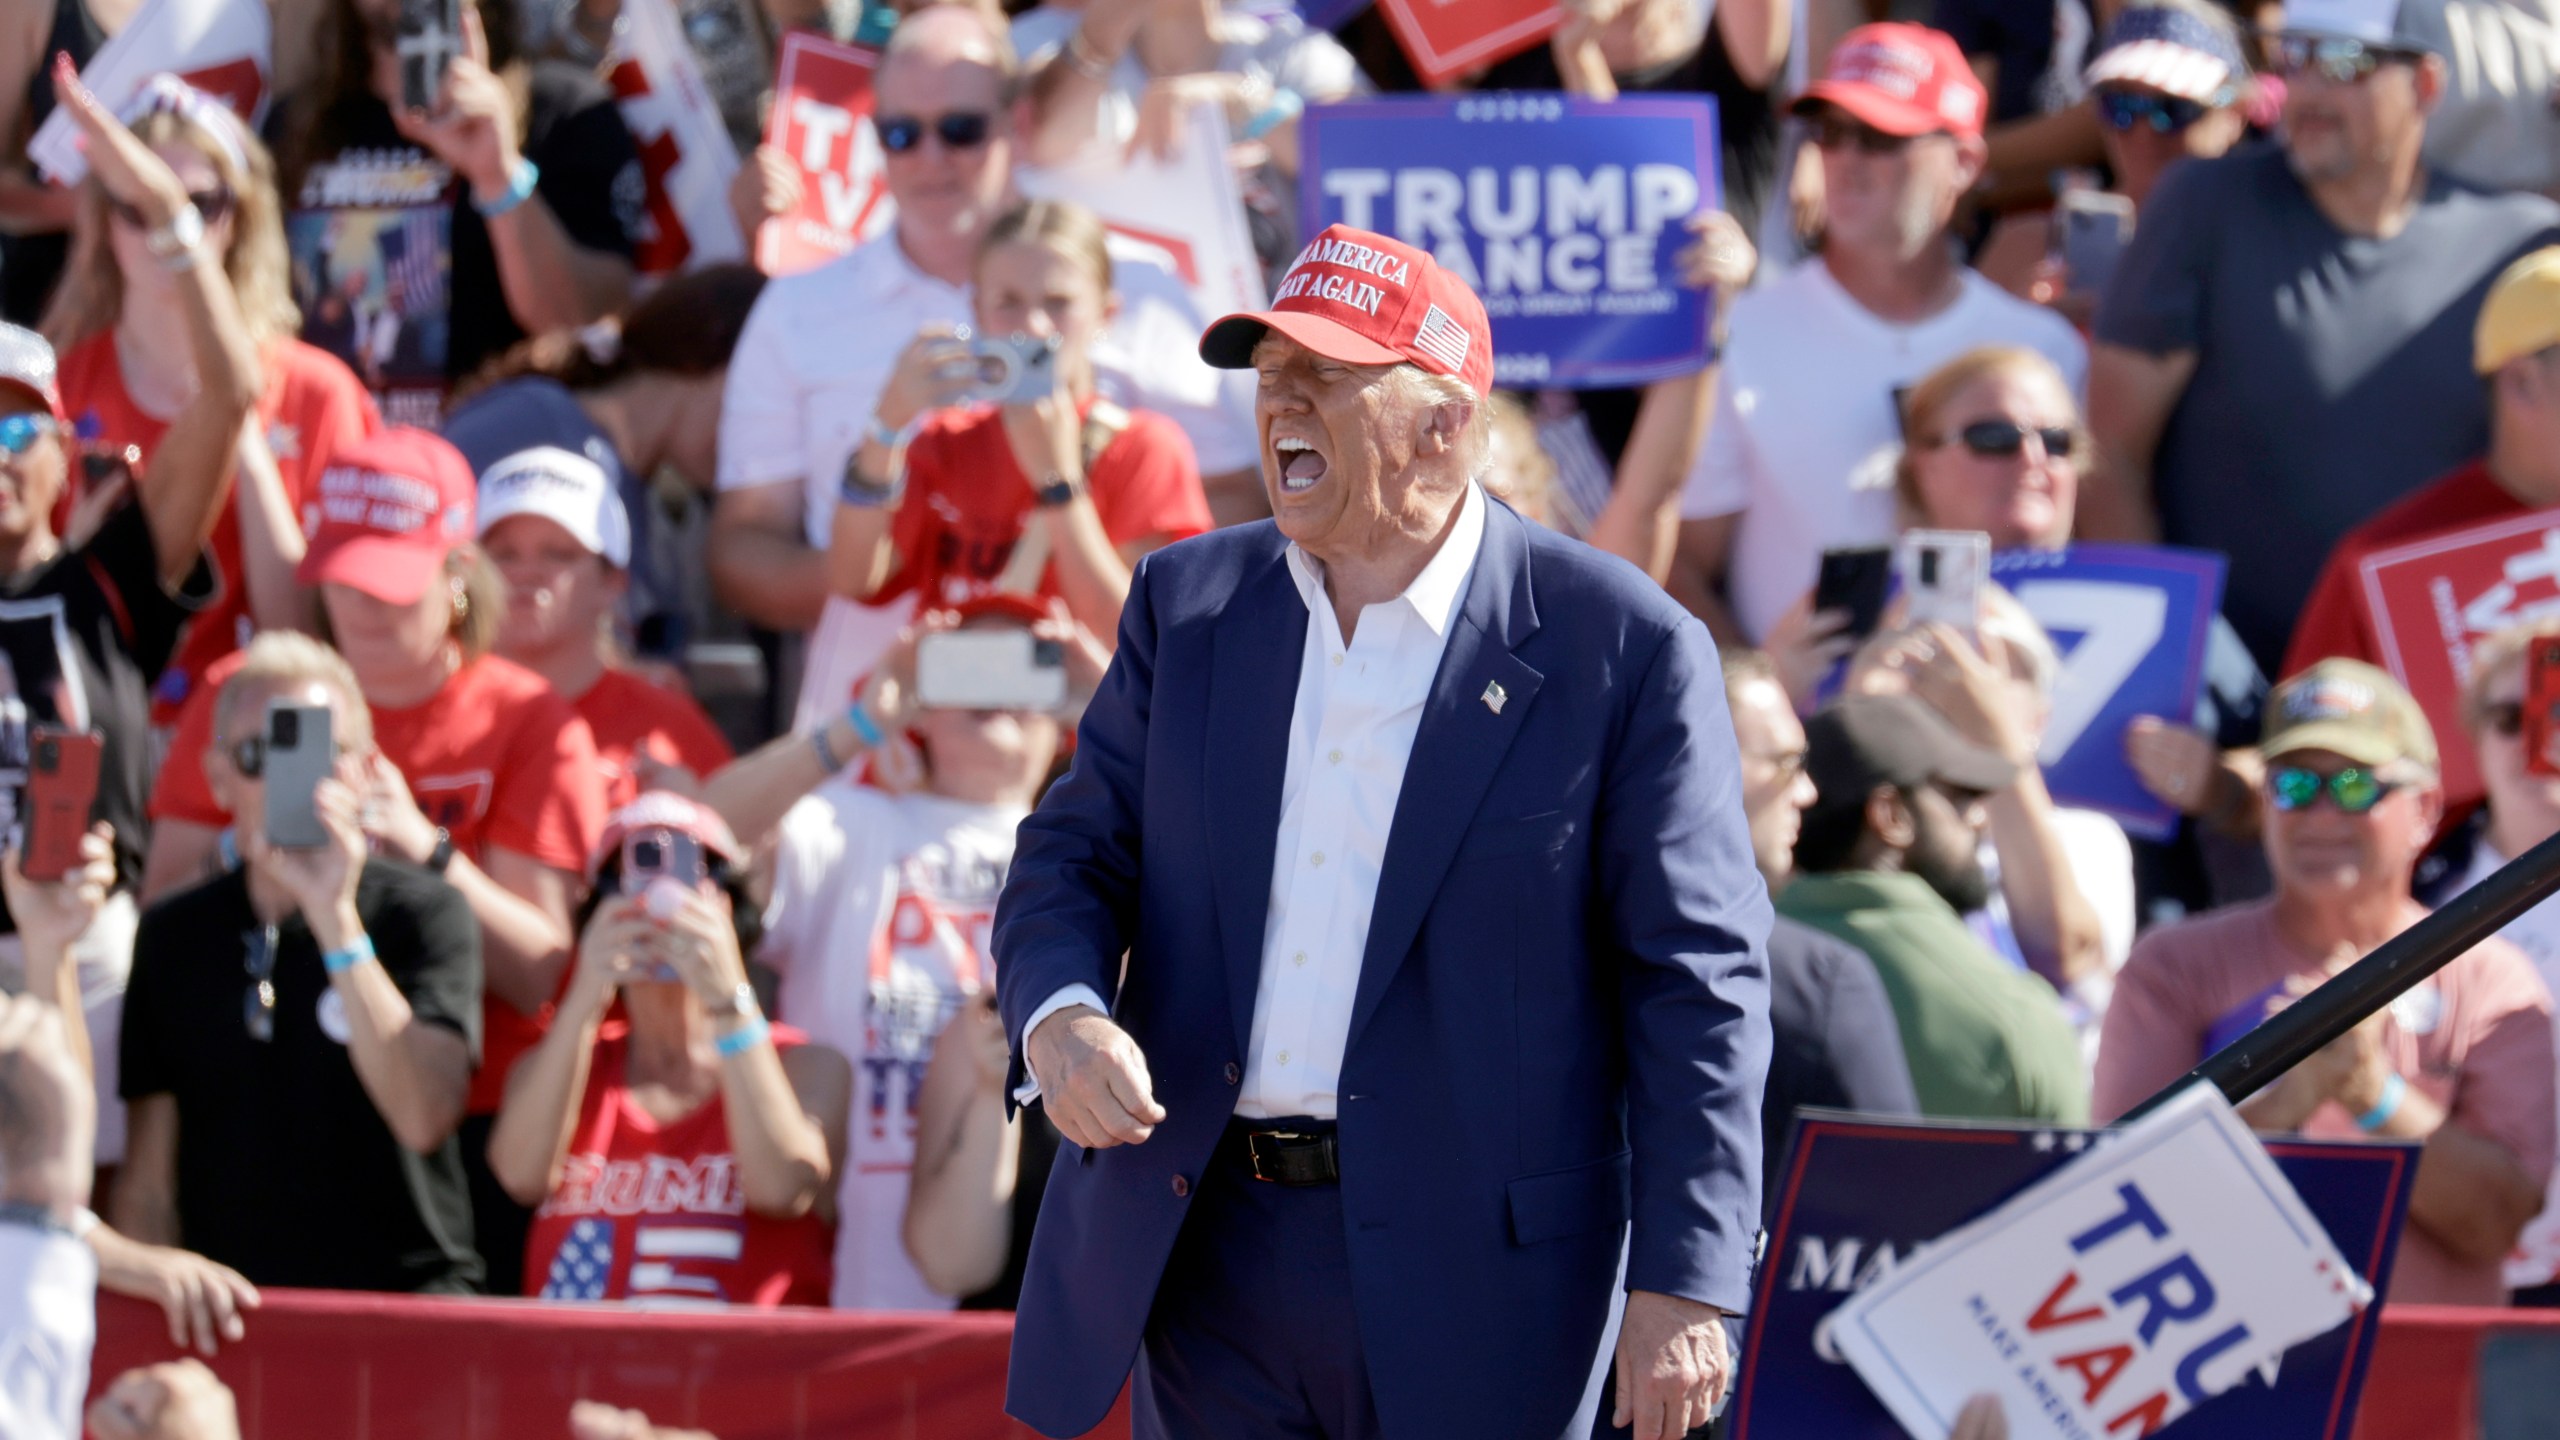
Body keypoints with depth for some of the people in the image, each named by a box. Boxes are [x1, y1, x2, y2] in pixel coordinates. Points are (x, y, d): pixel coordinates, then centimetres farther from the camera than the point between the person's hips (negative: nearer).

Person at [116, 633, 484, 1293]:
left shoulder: (425, 913, 2)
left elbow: (425, 1116, -14)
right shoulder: (176, 935, 12)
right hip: (230, 1309, 3)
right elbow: (148, 1183, 15)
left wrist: (334, 917, -16)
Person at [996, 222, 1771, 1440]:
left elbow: (1697, 981, -6)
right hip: (1204, 1249, 5)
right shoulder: (1188, 604, 9)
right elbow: (1075, 858, 11)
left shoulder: (1620, 649, -6)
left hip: (1463, 1281, -5)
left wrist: (1685, 1289, -12)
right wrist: (1058, 1018, -13)